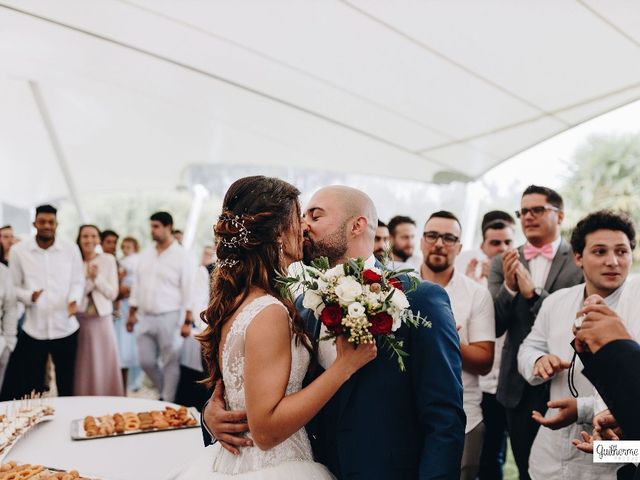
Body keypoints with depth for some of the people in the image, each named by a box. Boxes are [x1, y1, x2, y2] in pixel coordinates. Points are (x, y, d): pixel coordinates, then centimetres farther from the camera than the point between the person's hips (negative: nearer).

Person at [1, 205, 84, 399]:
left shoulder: (71, 249, 2)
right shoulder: (18, 250, 0)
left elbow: (78, 281, 5)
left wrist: (74, 300, -15)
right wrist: (29, 296, -17)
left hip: (65, 328, 1)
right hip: (33, 329, -1)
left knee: (66, 385, 13)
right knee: (31, 389, 5)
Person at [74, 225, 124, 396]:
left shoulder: (108, 260, 1)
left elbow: (112, 293, -2)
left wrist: (97, 277, -15)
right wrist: (89, 278, -17)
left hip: (102, 319, 0)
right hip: (79, 320, 0)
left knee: (105, 365, 4)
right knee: (82, 367, 5)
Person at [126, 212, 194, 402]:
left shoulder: (180, 255, -6)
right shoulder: (145, 255, 11)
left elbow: (187, 289, -8)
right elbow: (137, 285, 15)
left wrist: (188, 321, -11)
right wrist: (132, 314, 13)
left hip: (168, 318, -6)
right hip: (145, 317, 6)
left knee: (170, 363, 2)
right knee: (146, 362, 10)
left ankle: (168, 401, 15)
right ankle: (165, 391, 31)